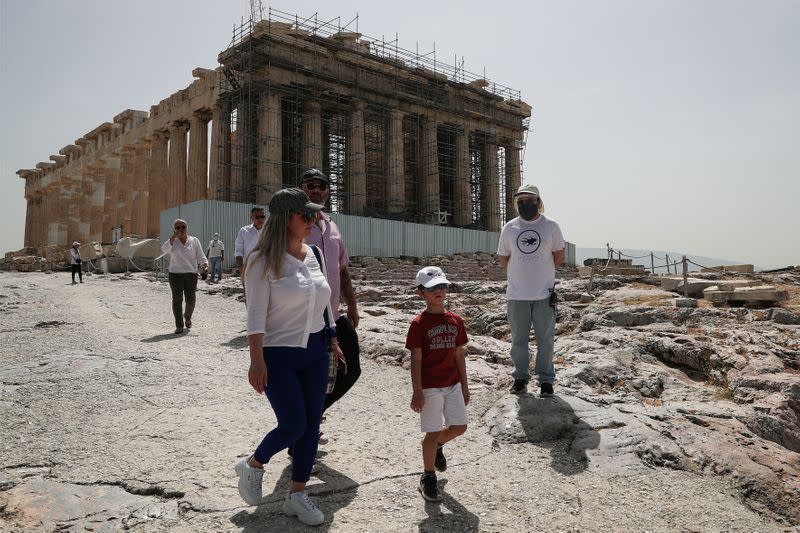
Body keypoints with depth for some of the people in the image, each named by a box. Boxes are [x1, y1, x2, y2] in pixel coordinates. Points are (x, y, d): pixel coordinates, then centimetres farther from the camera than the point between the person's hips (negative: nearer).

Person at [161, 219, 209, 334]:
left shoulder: (194, 241, 6)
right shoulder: (173, 241, 5)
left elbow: (200, 256, 0)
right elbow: (164, 249, -15)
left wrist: (205, 265, -19)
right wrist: (173, 237, -19)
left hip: (191, 274, 1)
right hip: (175, 274, -1)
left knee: (190, 300, 3)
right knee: (177, 299, -6)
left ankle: (187, 317, 33)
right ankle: (179, 325, -1)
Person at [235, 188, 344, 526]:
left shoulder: (314, 255, 7)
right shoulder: (264, 261, -12)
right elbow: (256, 315, -16)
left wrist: (332, 341, 17)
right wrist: (257, 360, -21)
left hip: (315, 352, 6)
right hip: (278, 355, -6)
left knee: (311, 426, 8)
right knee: (293, 425, -6)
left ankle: (297, 495, 25)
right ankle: (252, 465, 25)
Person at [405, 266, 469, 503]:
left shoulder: (455, 320, 5)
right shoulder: (419, 323, -11)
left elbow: (459, 354, 10)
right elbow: (416, 359, -11)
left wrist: (464, 385, 11)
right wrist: (417, 391, -13)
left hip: (453, 384, 5)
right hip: (430, 387, -5)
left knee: (459, 426, 8)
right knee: (433, 432, 3)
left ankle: (436, 445, 39)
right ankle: (428, 477, 21)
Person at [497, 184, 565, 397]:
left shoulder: (550, 226, 0)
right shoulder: (509, 227, 4)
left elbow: (559, 255, 9)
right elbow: (503, 257, 13)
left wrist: (542, 274, 10)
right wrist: (519, 275, 10)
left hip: (544, 293, -1)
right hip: (516, 294, 2)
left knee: (545, 339, 6)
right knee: (518, 339, 10)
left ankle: (546, 379, 18)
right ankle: (520, 377, 24)